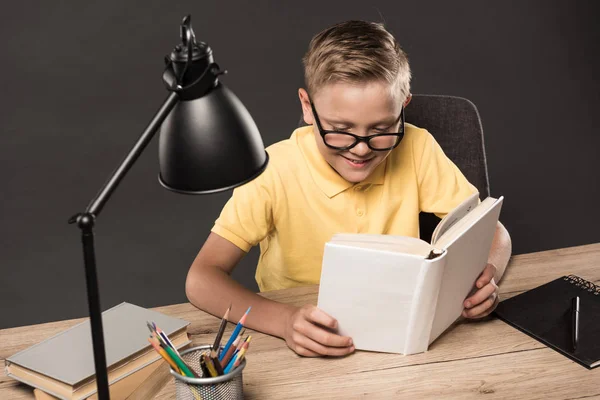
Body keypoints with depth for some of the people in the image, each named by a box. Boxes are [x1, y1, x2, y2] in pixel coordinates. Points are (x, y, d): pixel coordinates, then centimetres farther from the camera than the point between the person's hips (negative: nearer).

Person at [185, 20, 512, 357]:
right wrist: (285, 321, -37)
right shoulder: (276, 171, -17)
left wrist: (486, 276, -25)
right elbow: (202, 279, -20)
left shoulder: (416, 149, -11)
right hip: (307, 355, -2)